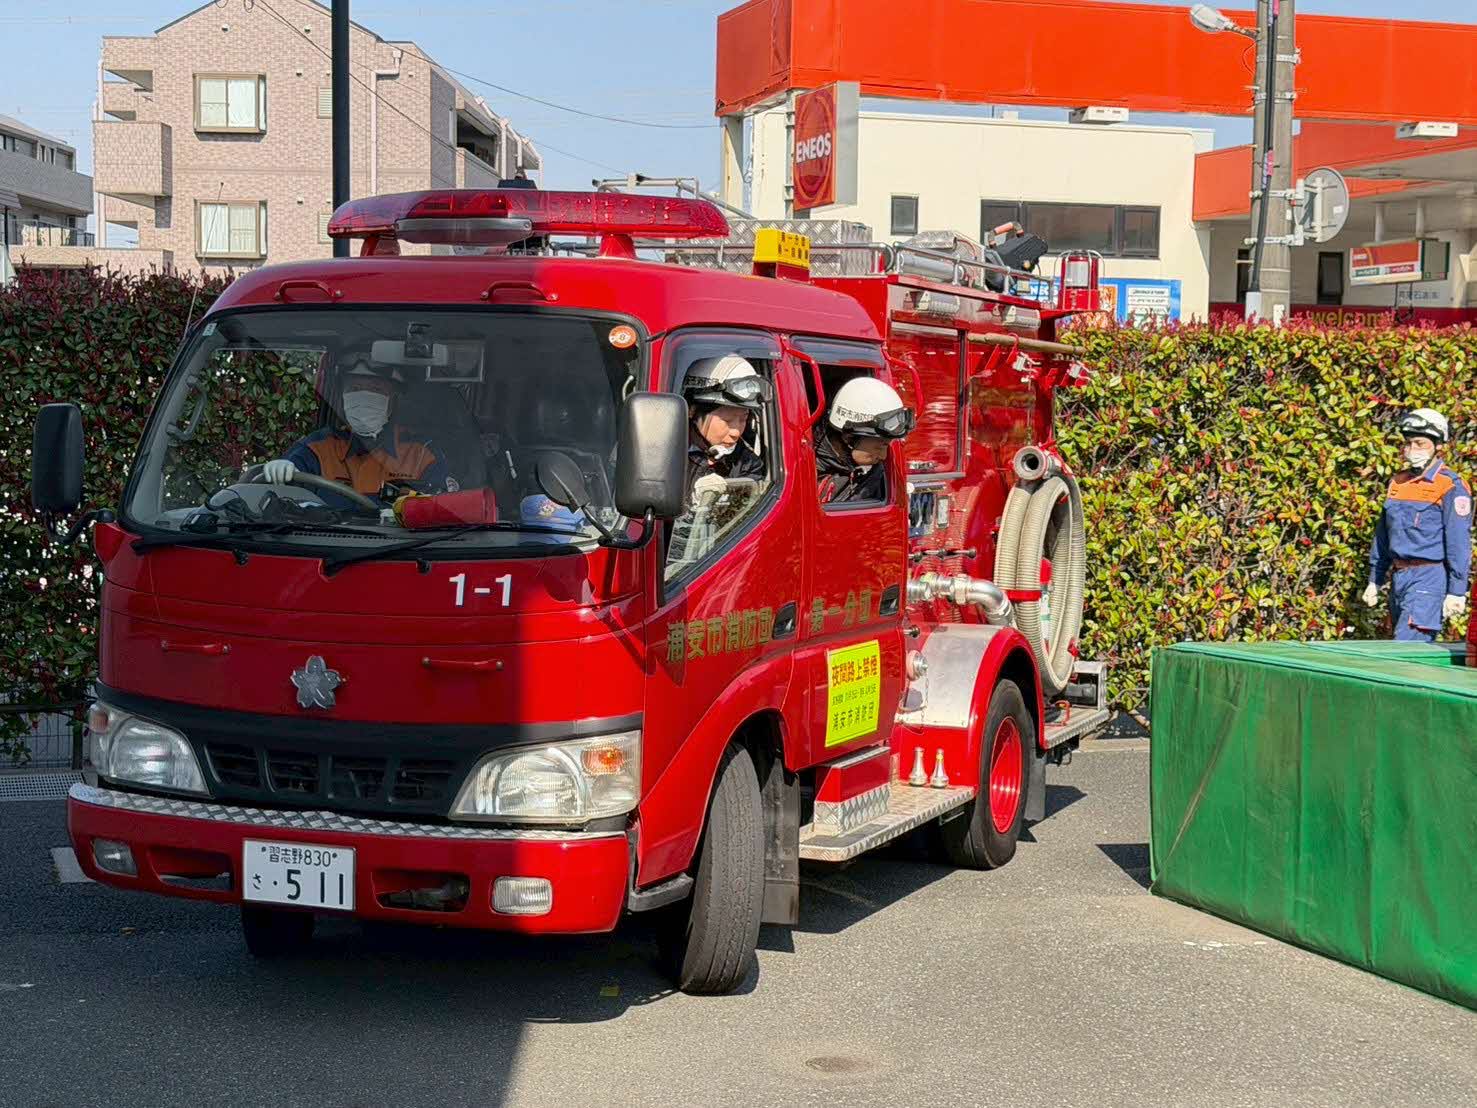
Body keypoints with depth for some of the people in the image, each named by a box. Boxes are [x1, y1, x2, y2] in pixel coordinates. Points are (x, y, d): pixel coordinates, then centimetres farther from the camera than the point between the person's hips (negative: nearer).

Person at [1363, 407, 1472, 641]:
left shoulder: (1451, 487, -8)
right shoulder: (1399, 482, 14)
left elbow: (1459, 543, -11)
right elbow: (1383, 534, 20)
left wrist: (1456, 592, -15)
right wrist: (1374, 580, 18)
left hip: (1429, 579, -7)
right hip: (1399, 577, 7)